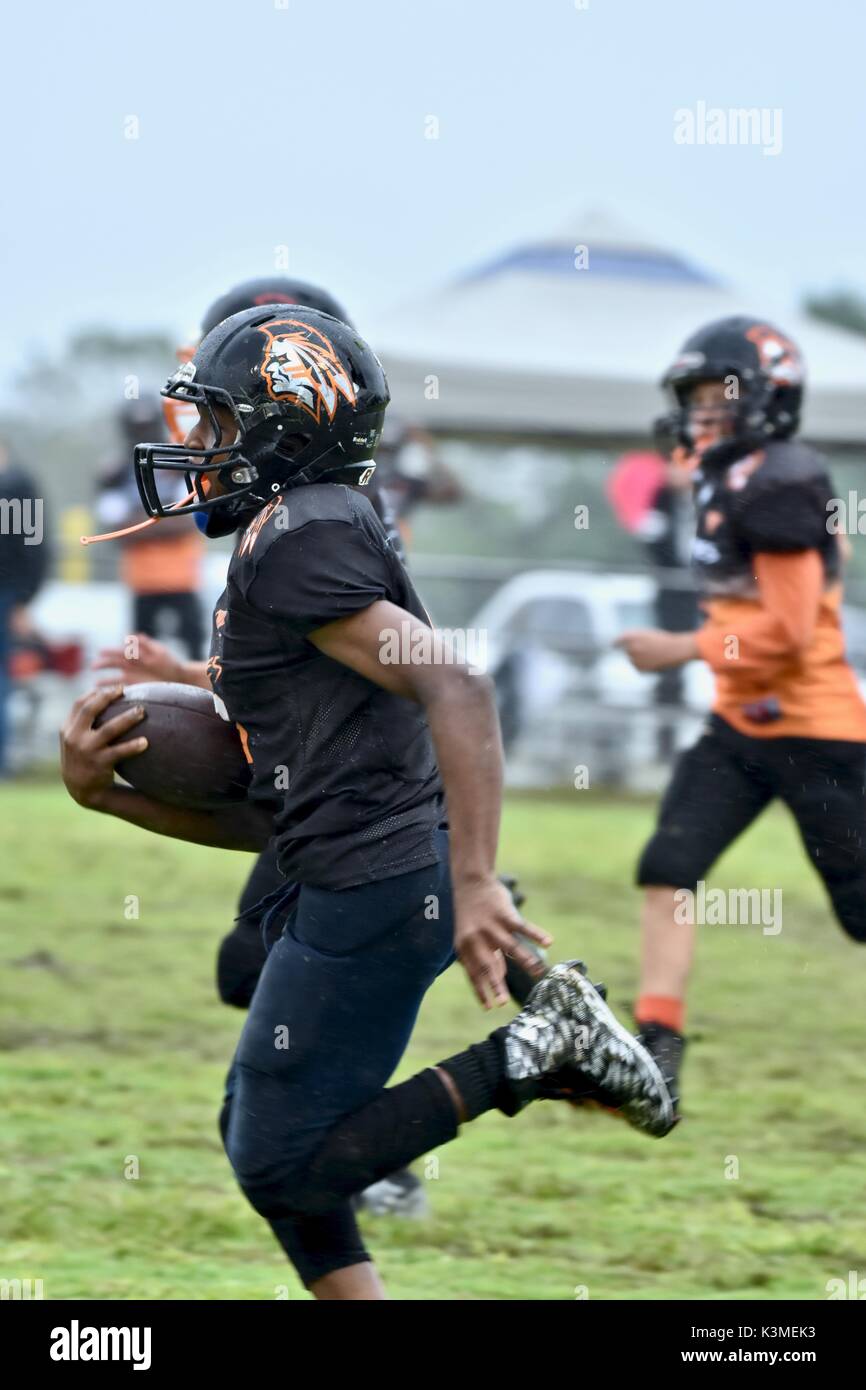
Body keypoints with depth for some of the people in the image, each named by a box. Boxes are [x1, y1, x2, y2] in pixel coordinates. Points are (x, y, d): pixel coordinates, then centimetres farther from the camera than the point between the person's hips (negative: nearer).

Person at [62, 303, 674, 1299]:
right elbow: (267, 818, 20)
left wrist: (474, 882, -31)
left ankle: (533, 1055, -7)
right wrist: (105, 796, 10)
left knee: (282, 1166, -4)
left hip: (374, 894, -10)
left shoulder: (293, 545, -11)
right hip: (352, 887, 10)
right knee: (257, 1134, 18)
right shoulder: (287, 549, 20)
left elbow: (457, 693, -24)